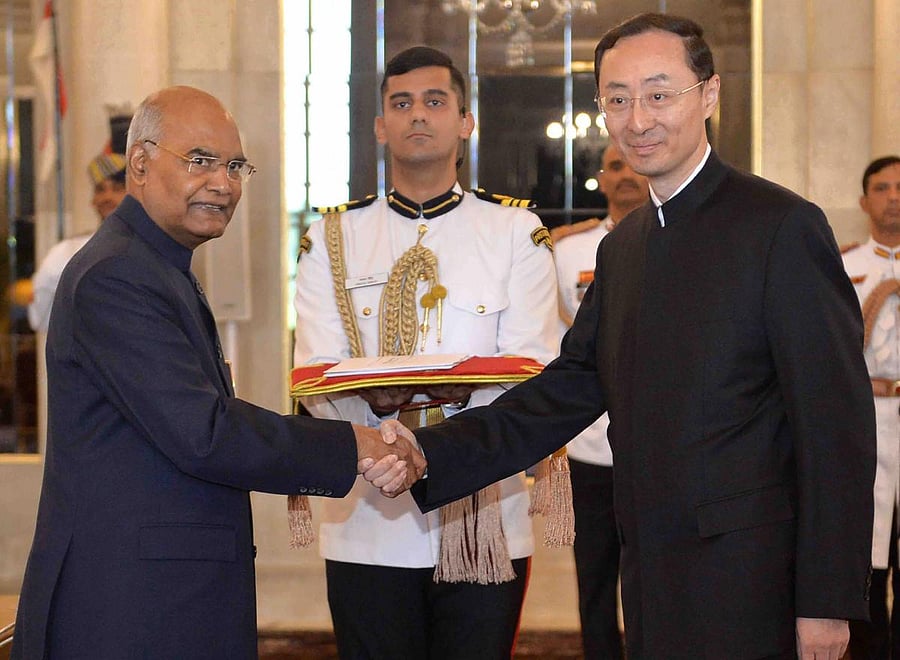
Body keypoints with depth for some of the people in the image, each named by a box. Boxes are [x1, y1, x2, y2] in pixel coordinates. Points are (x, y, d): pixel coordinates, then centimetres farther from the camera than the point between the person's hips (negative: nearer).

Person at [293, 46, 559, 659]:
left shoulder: (517, 234, 6)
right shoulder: (332, 241, 9)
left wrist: (467, 392, -25)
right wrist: (372, 398, -23)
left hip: (485, 523, -1)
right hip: (367, 525, 1)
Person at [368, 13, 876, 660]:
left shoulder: (782, 226, -9)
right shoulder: (621, 247, 15)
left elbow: (837, 425, -12)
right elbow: (569, 387, 10)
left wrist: (828, 600, -15)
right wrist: (430, 453, -5)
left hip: (747, 577, -7)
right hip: (651, 573, 7)